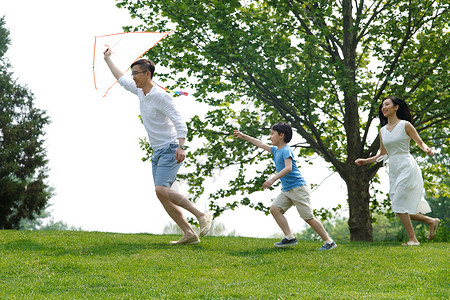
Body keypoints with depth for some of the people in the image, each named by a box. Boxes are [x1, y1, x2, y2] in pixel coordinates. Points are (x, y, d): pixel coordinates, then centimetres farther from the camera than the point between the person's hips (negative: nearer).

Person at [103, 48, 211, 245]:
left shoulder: (161, 97, -13)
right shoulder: (140, 93, 11)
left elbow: (179, 122, -21)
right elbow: (121, 79, 29)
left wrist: (181, 147, -34)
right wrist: (107, 59, 37)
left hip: (170, 150, -8)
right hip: (157, 153, 9)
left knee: (161, 190, -24)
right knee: (162, 196, -1)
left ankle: (201, 215, -18)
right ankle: (189, 234, 0)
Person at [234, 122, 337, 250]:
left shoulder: (286, 150, -13)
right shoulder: (276, 150, 14)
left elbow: (288, 168, -27)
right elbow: (261, 144, 27)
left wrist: (273, 179, -35)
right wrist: (244, 136, 31)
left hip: (298, 188, -9)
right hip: (286, 189, 9)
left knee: (308, 217, -8)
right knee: (274, 208, -8)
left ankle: (329, 241, 1)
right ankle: (290, 237, -10)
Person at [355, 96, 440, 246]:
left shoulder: (405, 125, -3)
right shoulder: (383, 130, 13)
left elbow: (420, 142, 3)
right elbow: (382, 154, 20)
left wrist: (427, 149, -18)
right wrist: (365, 161, 12)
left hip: (406, 167, -7)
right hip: (393, 170, 7)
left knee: (399, 205, -14)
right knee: (404, 209, 4)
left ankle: (412, 239, -4)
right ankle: (431, 221, 24)